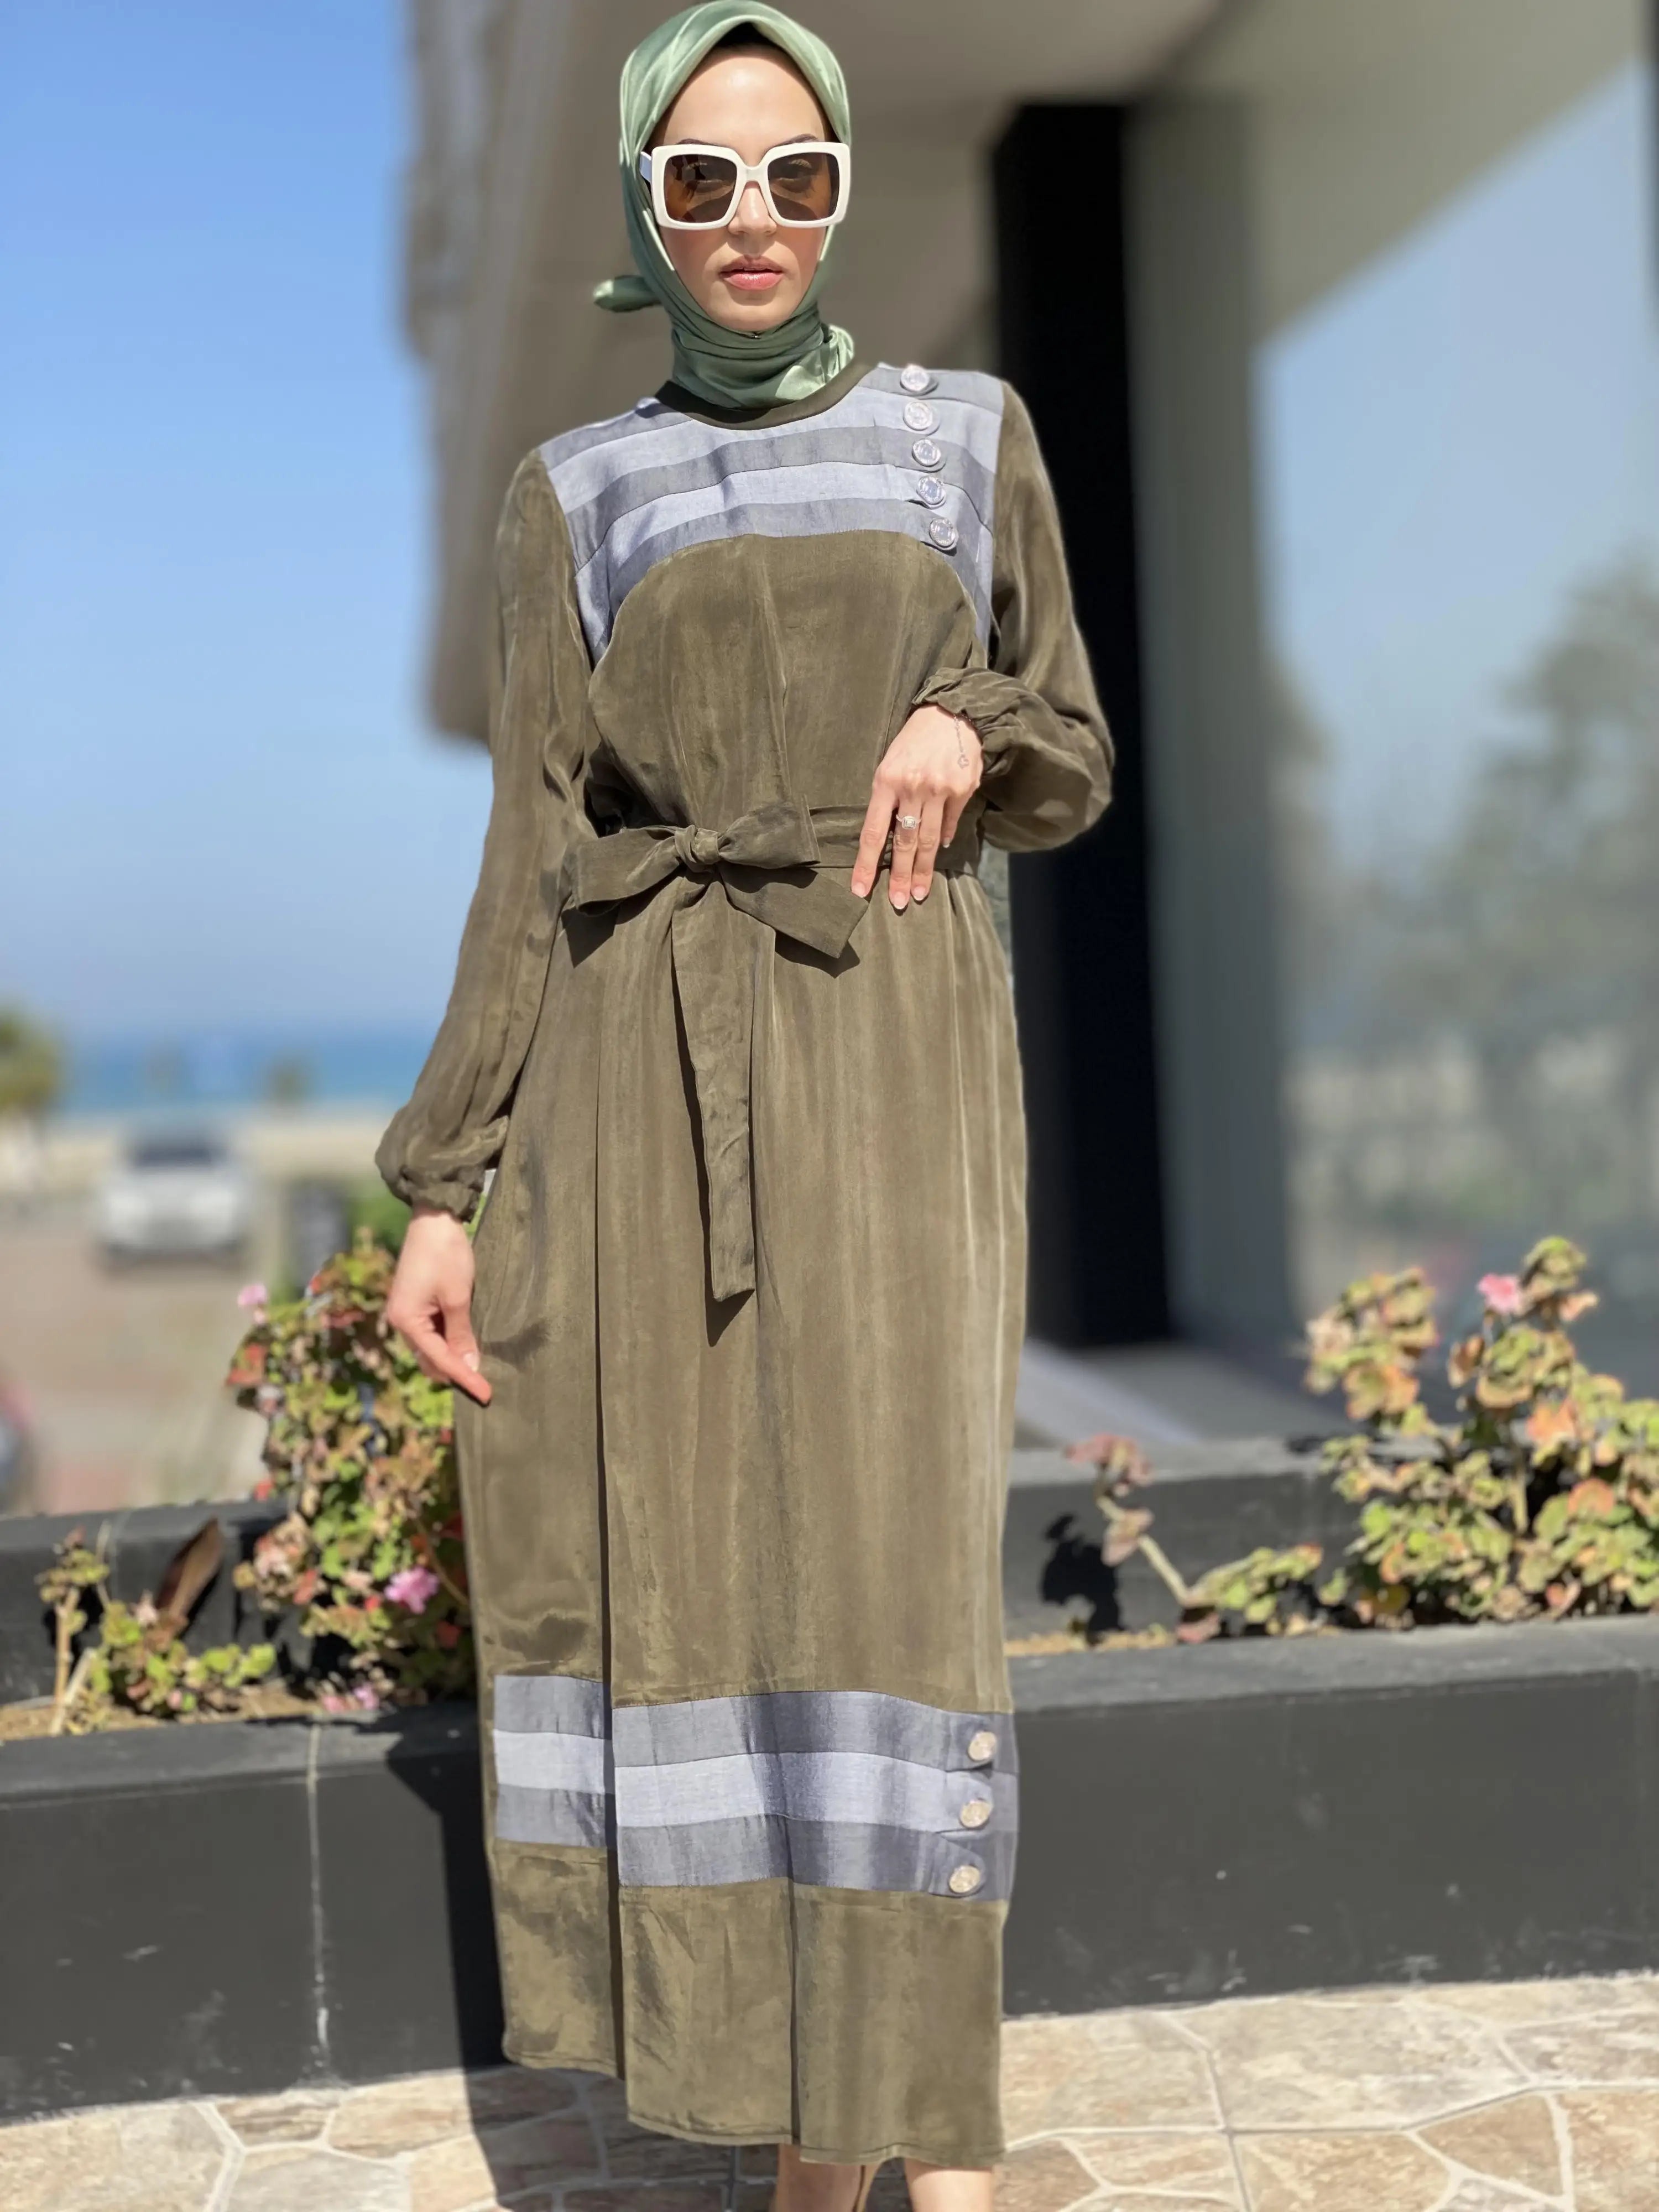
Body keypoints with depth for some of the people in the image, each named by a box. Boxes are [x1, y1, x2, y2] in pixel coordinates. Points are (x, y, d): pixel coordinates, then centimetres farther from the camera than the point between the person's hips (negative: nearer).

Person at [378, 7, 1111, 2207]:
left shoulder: (970, 437, 11)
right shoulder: (571, 499, 11)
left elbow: (1074, 768, 15)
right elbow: (529, 861, 7)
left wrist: (966, 729, -9)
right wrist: (444, 1186, -1)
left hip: (892, 1051, -1)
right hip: (639, 1075, 1)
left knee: (889, 1563, -10)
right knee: (694, 1580, 0)